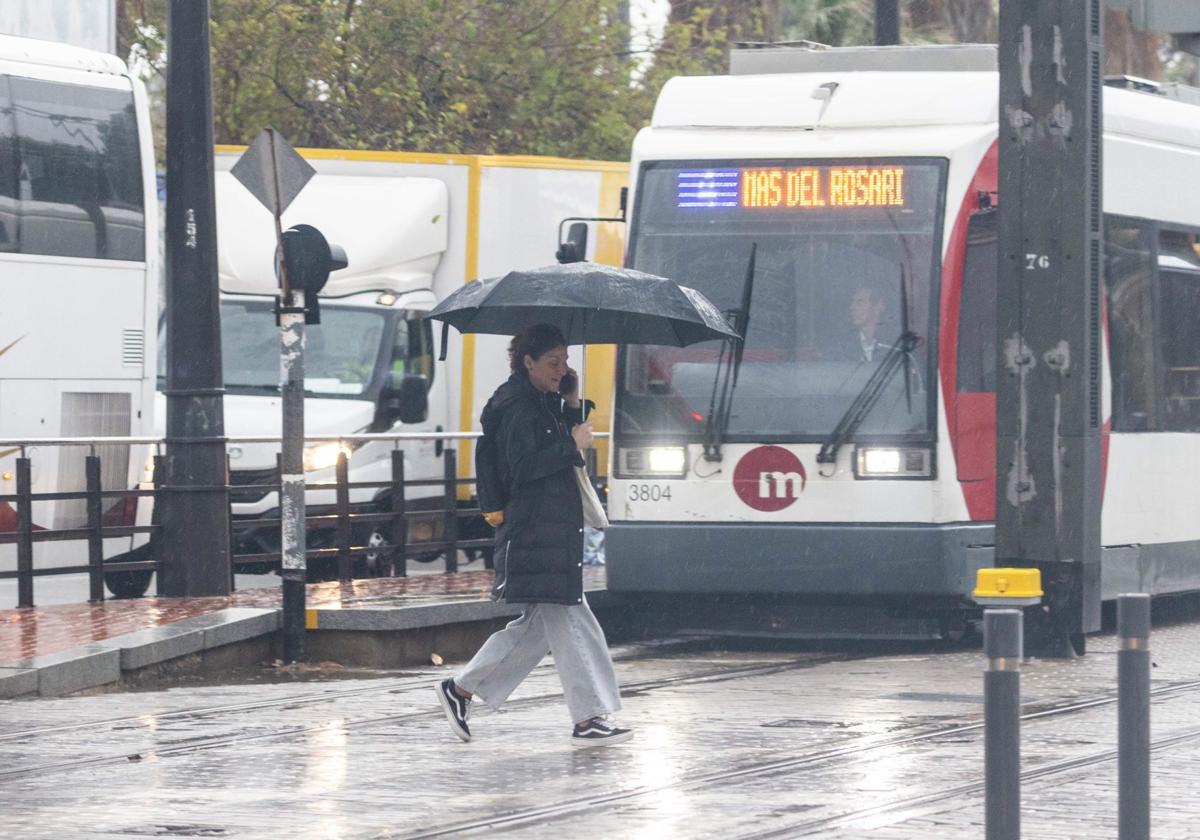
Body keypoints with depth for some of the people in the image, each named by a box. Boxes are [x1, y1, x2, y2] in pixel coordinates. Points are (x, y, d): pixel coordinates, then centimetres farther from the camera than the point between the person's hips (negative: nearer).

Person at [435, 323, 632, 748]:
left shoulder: (545, 406, 17)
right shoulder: (520, 409, -12)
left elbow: (567, 453, 18)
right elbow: (523, 467, -20)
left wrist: (573, 406, 7)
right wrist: (572, 446, -18)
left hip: (555, 532, 10)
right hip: (533, 534, -10)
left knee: (538, 625, 13)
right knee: (568, 622, -8)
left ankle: (461, 688, 18)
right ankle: (588, 720, -6)